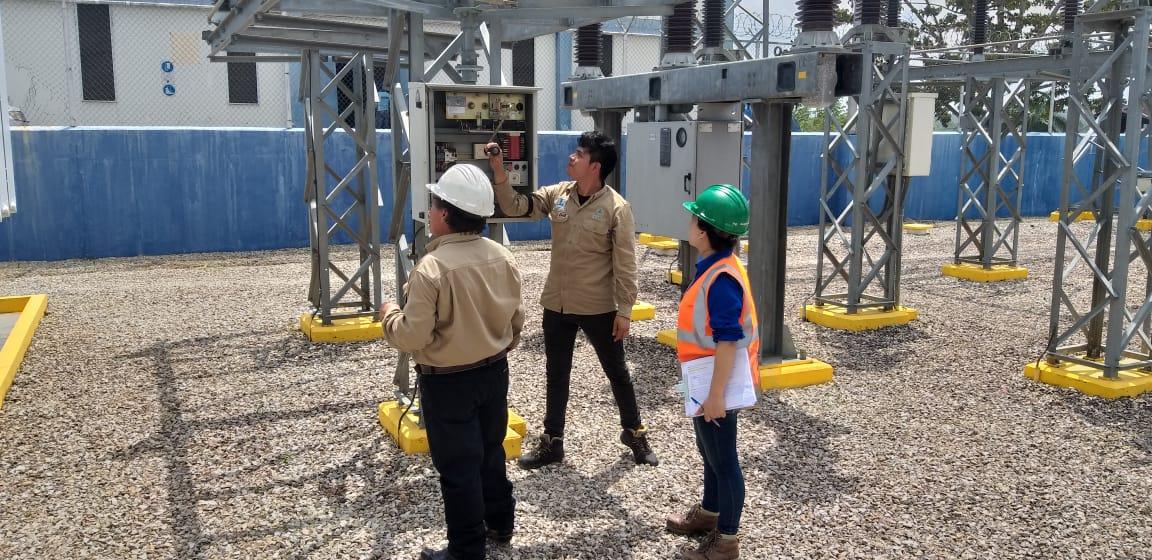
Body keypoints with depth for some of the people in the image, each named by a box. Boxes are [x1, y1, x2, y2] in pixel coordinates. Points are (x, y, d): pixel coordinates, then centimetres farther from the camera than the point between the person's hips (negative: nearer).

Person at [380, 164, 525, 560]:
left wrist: (389, 316, -3)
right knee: (491, 451, 23)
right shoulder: (503, 258, -4)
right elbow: (517, 320, 6)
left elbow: (413, 337, -23)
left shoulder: (431, 269, -24)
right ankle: (500, 523, 40)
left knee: (458, 466, 7)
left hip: (448, 382, -6)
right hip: (494, 372, 7)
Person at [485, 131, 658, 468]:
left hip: (598, 309, -5)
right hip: (557, 305, 5)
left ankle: (634, 433, 33)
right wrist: (499, 172, -11)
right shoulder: (557, 195, 0)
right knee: (556, 375, 15)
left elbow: (625, 264, -13)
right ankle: (551, 442, 29)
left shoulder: (616, 208, -14)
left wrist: (624, 310, -14)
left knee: (617, 372, 13)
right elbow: (515, 207, 2)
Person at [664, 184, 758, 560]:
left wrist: (715, 395, -23)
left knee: (723, 460, 5)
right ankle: (709, 514, 44)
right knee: (710, 453, 24)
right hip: (706, 383, 9)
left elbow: (728, 342, -26)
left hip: (716, 387, -9)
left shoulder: (722, 280, -25)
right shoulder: (715, 269, 5)